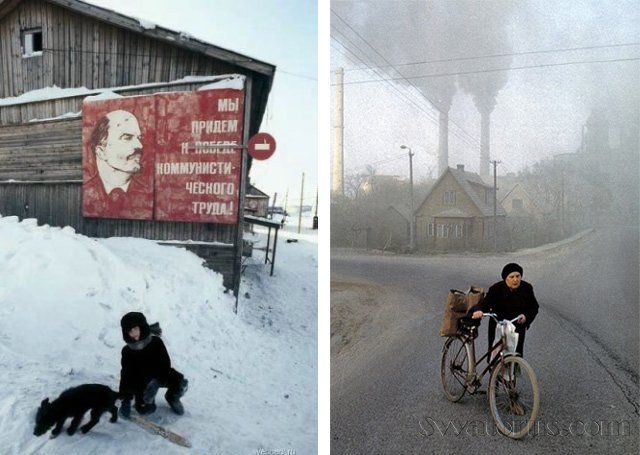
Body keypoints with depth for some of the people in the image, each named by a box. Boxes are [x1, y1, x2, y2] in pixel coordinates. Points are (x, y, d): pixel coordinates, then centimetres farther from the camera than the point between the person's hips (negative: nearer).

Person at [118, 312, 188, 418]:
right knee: (144, 409, -19)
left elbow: (165, 364, -18)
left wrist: (157, 380, -34)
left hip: (160, 376, -1)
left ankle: (172, 397, 9)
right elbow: (126, 376, -8)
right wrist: (125, 400, -14)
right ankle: (148, 400, 18)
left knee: (182, 383, -26)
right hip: (141, 383, 1)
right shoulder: (127, 352, -12)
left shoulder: (156, 342, -17)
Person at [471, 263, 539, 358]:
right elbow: (485, 303, -24)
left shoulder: (527, 288, -6)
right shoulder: (496, 289, -15)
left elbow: (534, 307, 2)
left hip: (518, 326, 2)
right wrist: (478, 311, -47)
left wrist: (526, 316, -19)